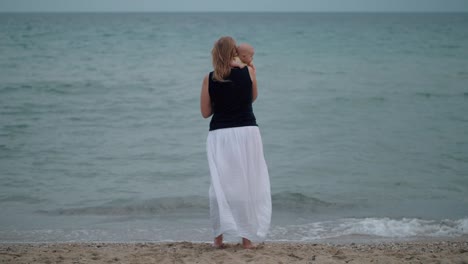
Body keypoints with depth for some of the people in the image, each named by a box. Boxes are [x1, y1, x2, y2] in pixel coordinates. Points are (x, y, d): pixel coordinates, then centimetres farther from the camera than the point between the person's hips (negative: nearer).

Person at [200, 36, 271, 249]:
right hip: (246, 132, -1)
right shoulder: (248, 72, -2)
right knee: (247, 183, 6)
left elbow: (205, 112, 5)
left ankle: (218, 236, 8)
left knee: (220, 184, 9)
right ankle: (247, 237, 8)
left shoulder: (210, 79, -2)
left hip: (219, 135, 1)